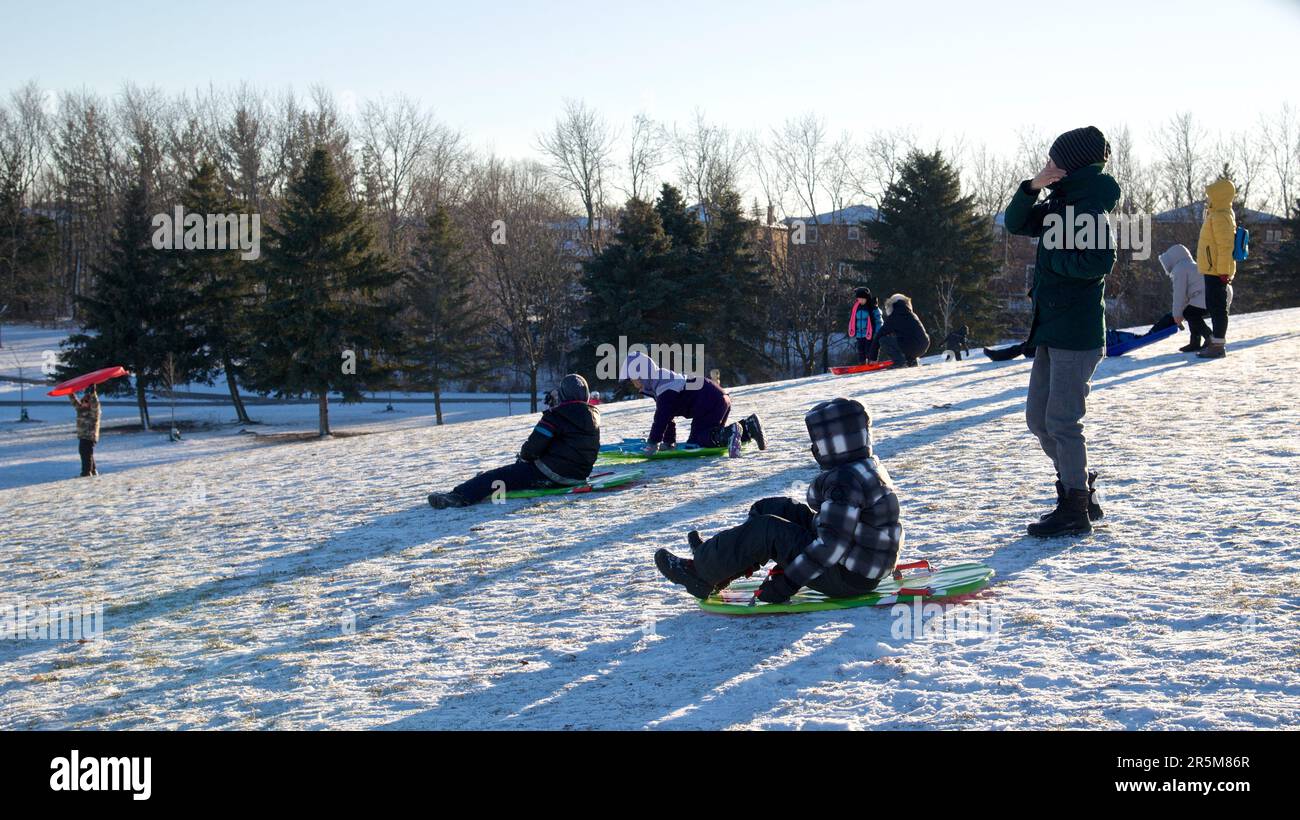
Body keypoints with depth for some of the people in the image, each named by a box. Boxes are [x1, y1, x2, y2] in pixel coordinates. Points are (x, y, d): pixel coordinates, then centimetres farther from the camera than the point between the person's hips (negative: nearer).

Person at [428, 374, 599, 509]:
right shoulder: (593, 416, 9)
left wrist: (524, 455, 7)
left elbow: (534, 446, -14)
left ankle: (460, 496, -13)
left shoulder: (557, 416, -13)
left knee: (500, 475, -5)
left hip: (549, 475, -8)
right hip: (579, 476, 8)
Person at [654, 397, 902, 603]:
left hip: (847, 579, -11)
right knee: (770, 509, 12)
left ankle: (701, 572, -1)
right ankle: (711, 560, 16)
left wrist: (788, 582, -23)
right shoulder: (867, 466, 8)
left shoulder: (846, 481, -26)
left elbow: (830, 545, -30)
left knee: (767, 530, -17)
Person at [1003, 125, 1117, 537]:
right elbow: (1016, 223, 18)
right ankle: (1081, 492, 23)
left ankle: (1075, 510, 1)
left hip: (1077, 331, -10)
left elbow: (1099, 261, -25)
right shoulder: (1061, 202, 15)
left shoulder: (1089, 205, -13)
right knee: (1038, 417, 13)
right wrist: (1032, 187, 2)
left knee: (1062, 420, -7)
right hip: (1052, 328, 10)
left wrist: (1051, 256, -11)